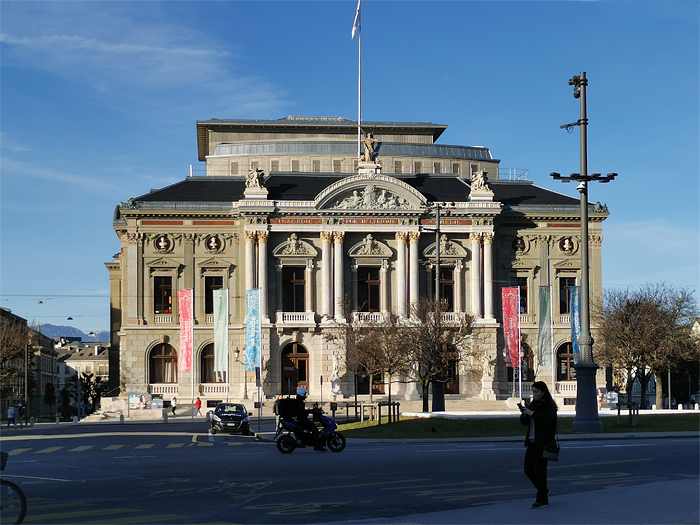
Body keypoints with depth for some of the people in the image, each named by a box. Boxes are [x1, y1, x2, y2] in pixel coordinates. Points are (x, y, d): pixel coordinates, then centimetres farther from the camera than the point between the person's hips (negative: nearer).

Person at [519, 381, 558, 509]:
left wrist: (532, 413, -25)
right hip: (532, 442, 8)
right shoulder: (533, 404, 14)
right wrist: (524, 413, -7)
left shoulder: (549, 406, -8)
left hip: (544, 443, -8)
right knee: (528, 469, 8)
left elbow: (548, 419, -26)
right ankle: (543, 490, 29)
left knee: (540, 470, -7)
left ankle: (542, 500, 2)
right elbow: (524, 422, 13)